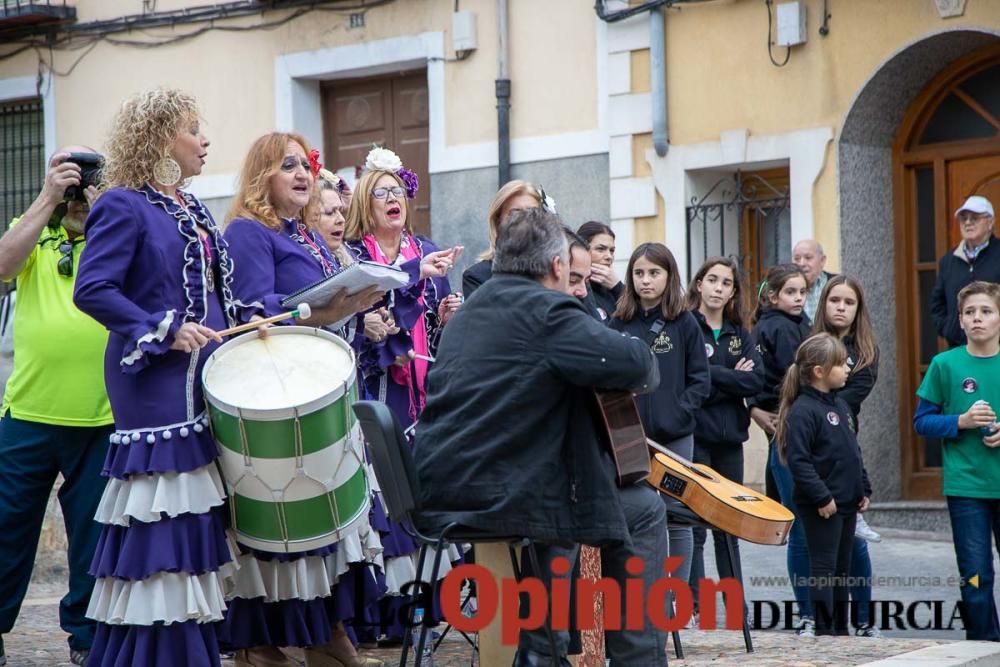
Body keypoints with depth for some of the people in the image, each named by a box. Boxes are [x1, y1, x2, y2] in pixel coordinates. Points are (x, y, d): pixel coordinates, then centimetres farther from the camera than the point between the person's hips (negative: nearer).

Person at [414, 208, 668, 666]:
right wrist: (641, 374, 4)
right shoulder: (545, 310, -10)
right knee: (642, 511, 8)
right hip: (499, 496, -9)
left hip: (439, 492, 9)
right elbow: (637, 364, -19)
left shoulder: (471, 310, 18)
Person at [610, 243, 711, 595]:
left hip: (675, 436, -1)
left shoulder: (685, 324, 1)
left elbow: (701, 380, 0)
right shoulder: (619, 323, 4)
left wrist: (678, 412, -11)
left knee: (677, 519, 4)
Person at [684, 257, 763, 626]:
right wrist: (732, 378, -10)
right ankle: (693, 607, -4)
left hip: (729, 436, 5)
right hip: (694, 434, -5)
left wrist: (713, 376, -10)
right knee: (694, 526, -7)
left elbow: (756, 381, 0)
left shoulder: (739, 334, 14)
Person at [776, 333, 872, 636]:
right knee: (823, 567, -3)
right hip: (820, 507, -9)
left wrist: (863, 489, 16)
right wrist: (821, 497, -22)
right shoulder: (803, 411, -17)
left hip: (846, 502, 9)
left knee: (842, 567, 15)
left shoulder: (840, 405, 13)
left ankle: (841, 628, 24)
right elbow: (798, 460, -21)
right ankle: (823, 631, 3)